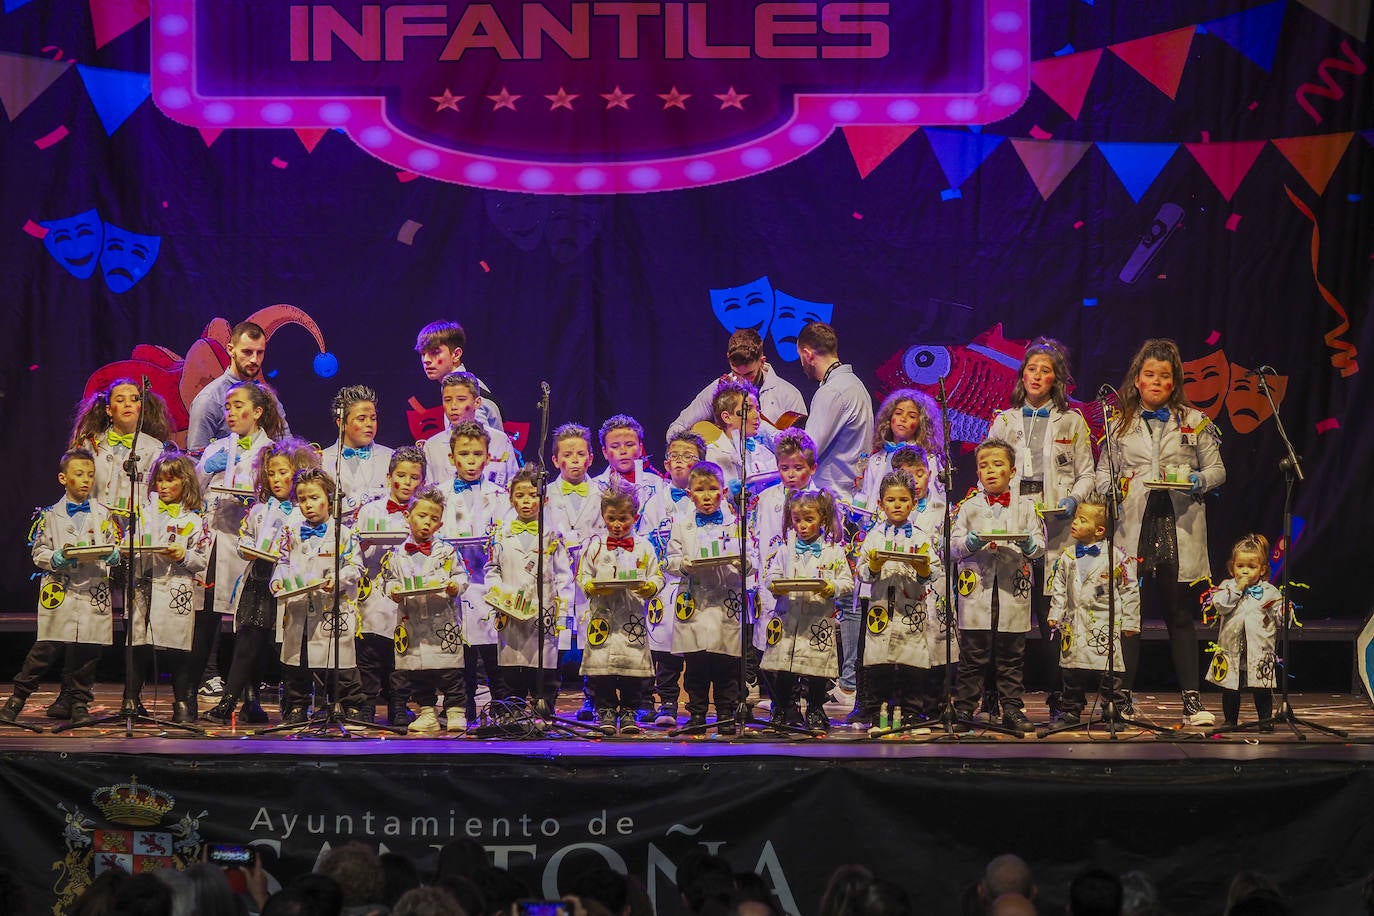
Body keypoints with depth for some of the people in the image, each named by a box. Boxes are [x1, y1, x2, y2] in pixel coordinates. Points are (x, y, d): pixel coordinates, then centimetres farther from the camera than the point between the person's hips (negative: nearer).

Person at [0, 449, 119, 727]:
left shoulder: (103, 515, 13)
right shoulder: (50, 515, 7)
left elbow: (115, 553, 12)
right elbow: (38, 554, 4)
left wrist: (111, 555, -10)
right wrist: (59, 558, -14)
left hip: (94, 596, 2)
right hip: (59, 593, -2)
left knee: (87, 652, 2)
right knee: (46, 649, -6)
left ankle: (80, 704, 14)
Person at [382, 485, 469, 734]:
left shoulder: (447, 551, 4)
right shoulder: (398, 555, 9)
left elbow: (461, 576, 5)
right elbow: (387, 579, 12)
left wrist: (454, 587, -16)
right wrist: (393, 591, -8)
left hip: (443, 620, -2)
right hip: (411, 621, 2)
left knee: (450, 672, -3)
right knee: (418, 675, 7)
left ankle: (456, 713, 4)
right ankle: (427, 713, 16)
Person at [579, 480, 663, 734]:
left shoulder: (643, 547, 7)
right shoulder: (595, 546, 8)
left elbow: (657, 576, 7)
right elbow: (582, 575, 7)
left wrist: (650, 587, -15)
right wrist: (593, 587, -13)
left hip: (633, 616, 0)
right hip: (602, 615, 0)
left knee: (633, 665, 1)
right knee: (600, 665, -2)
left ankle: (628, 712, 11)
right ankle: (605, 712, 7)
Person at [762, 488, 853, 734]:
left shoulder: (834, 549, 3)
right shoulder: (785, 547, 9)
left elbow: (847, 582, 2)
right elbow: (770, 575, 10)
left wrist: (832, 589, -17)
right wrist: (777, 586, -12)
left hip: (819, 619, -2)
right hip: (787, 618, 2)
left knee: (817, 673, 2)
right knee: (783, 673, 4)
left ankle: (816, 712, 17)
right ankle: (782, 711, 19)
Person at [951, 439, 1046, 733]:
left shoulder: (1025, 506, 12)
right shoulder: (969, 507, 10)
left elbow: (1040, 543, 7)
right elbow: (953, 545, 6)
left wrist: (1030, 545, -15)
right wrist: (969, 544, -15)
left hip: (1013, 589, 1)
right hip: (977, 587, -1)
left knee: (1012, 657, 4)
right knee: (972, 654, 0)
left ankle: (1012, 709, 11)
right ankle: (963, 707, 6)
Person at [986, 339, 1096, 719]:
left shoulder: (1072, 421, 13)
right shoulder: (1004, 420, 17)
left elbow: (1086, 473, 11)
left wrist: (1074, 499, -8)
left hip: (1056, 525, -1)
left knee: (1054, 614, -7)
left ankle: (1059, 697, -2)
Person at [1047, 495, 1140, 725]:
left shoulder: (1116, 557, -5)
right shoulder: (1067, 557, 8)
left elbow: (1129, 591, 0)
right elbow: (1059, 588, 15)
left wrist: (1130, 622, -1)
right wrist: (1055, 615, 6)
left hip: (1105, 628, -4)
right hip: (1074, 626, 4)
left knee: (1108, 672, -4)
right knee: (1073, 673, 7)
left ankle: (1114, 712, 4)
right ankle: (1070, 712, 17)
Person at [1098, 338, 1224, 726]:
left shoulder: (1195, 421, 12)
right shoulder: (1119, 424, 14)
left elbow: (1217, 469, 12)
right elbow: (1103, 473, 16)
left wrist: (1198, 481, -9)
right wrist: (1111, 497, -5)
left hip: (1179, 529, 0)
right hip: (1133, 526, 0)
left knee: (1180, 615, 1)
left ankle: (1192, 700, 4)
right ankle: (1123, 698, 2)